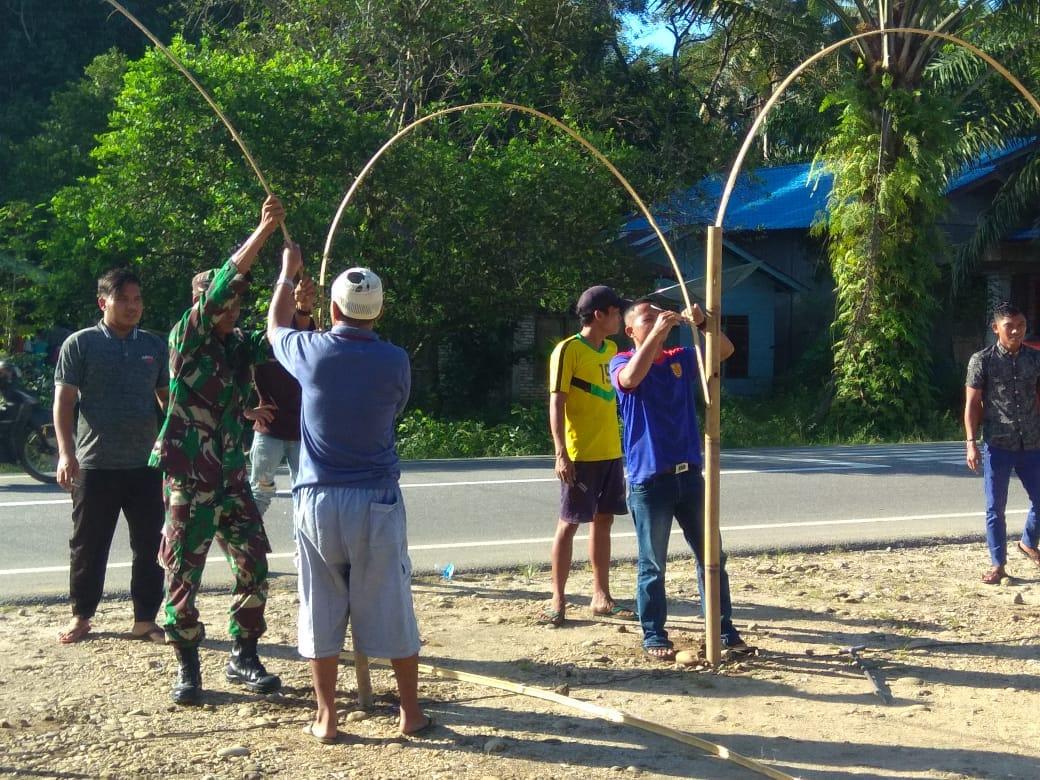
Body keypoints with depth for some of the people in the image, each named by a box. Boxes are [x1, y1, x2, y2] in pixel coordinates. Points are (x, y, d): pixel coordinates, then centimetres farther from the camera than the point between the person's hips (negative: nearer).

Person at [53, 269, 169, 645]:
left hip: (146, 464, 3)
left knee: (150, 546, 6)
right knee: (89, 546, 7)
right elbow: (64, 401, -4)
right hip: (95, 464, -3)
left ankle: (145, 619, 15)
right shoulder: (81, 344, -1)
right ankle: (81, 616, 20)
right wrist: (66, 452, -13)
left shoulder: (154, 346, 9)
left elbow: (168, 398, 16)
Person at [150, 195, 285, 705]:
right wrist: (263, 231, -26)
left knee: (253, 567, 5)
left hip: (232, 476, 5)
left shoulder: (241, 346, 9)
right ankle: (188, 668, 13)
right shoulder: (186, 338, -7)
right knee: (182, 573, 1)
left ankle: (243, 658, 19)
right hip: (187, 478, -5)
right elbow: (220, 286, -19)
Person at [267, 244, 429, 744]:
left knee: (321, 611, 8)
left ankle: (326, 717, 12)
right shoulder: (394, 361, -6)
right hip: (377, 501, 0)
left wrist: (287, 274, 32)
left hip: (317, 501, 0)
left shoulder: (312, 352, -6)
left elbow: (275, 327, 16)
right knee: (391, 608, 8)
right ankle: (411, 712, 15)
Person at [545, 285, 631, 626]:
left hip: (611, 453, 7)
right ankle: (558, 600, 4)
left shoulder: (611, 349, 12)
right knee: (569, 524, -2)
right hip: (580, 455, -7)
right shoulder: (568, 350, -10)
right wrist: (561, 453, -20)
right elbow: (556, 403, -13)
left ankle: (601, 596, 18)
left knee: (603, 521, 11)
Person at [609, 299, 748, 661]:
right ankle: (653, 637, 14)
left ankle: (725, 631, 17)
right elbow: (631, 378, -26)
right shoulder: (622, 362, -3)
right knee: (652, 565, 3)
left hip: (690, 475, 5)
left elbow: (725, 350, 4)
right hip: (649, 480, -5)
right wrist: (658, 333, -27)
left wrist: (702, 322, -14)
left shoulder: (680, 359, 10)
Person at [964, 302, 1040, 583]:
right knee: (995, 508, 2)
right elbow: (972, 404, -2)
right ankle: (998, 565, 12)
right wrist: (971, 443, -8)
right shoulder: (982, 360, -4)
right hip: (997, 446, -3)